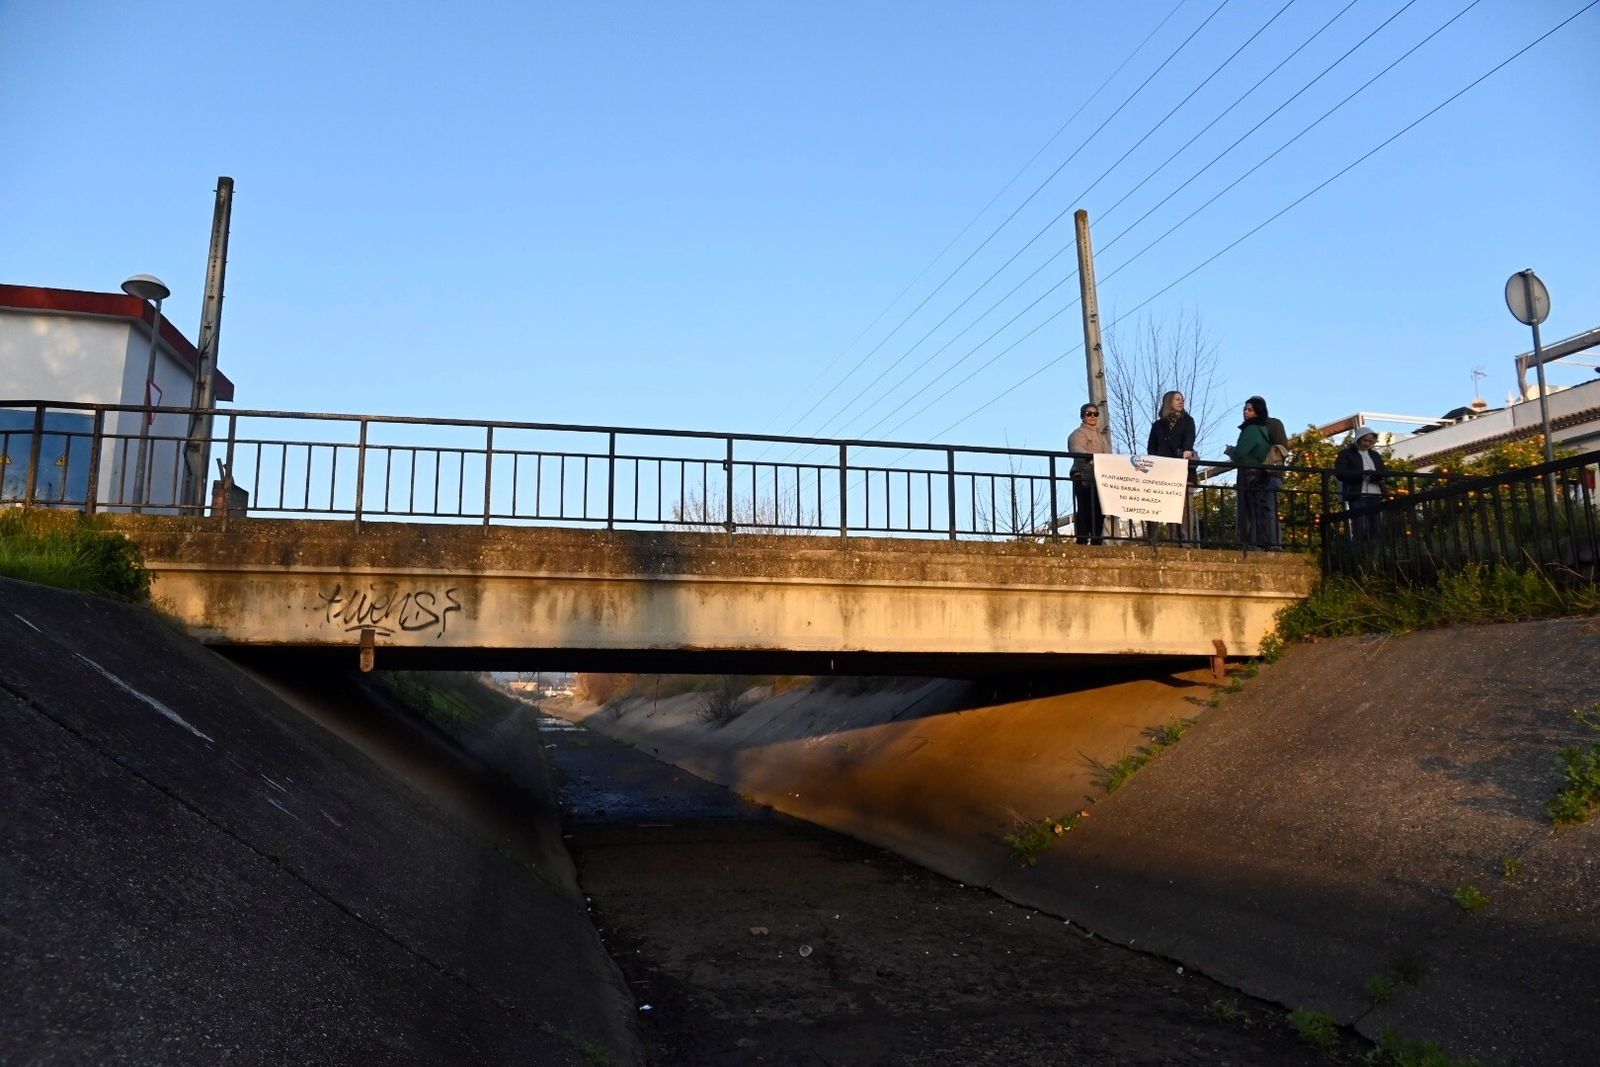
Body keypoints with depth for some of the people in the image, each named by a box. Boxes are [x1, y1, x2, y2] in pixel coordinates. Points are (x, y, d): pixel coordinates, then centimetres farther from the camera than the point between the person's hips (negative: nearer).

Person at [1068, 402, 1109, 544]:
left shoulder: (1102, 435, 28)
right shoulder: (1078, 434, 0)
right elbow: (1077, 451, -20)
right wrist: (1094, 458, -36)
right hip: (1085, 478, -8)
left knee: (1099, 513, 5)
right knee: (1086, 512, -14)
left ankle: (1097, 542, 9)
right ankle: (1082, 542, -15)